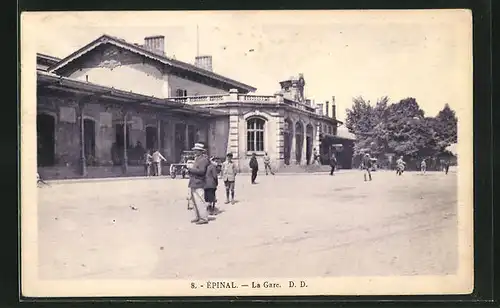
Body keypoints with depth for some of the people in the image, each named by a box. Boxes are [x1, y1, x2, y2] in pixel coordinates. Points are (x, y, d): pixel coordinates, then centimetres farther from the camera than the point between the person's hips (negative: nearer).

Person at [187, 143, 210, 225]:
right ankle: (198, 217, 24)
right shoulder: (197, 159, 19)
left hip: (198, 184, -10)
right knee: (193, 201, 14)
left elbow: (201, 171, -22)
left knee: (199, 202, -8)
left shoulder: (203, 159, -12)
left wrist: (191, 169, -16)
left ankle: (204, 219, -2)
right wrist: (190, 169, 11)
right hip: (193, 184, 10)